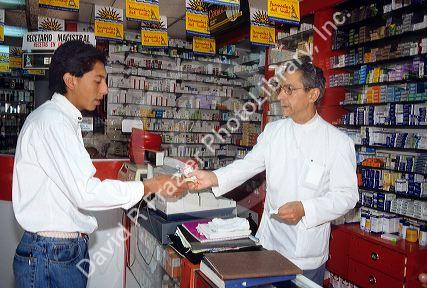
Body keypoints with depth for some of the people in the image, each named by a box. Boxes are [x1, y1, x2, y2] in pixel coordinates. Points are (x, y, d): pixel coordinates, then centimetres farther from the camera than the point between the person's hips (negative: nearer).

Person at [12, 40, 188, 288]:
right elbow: (86, 193, -24)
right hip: (51, 256, -9)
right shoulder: (53, 120, -18)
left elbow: (75, 187, 9)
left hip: (71, 247, 9)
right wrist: (151, 186, -18)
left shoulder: (63, 119, 12)